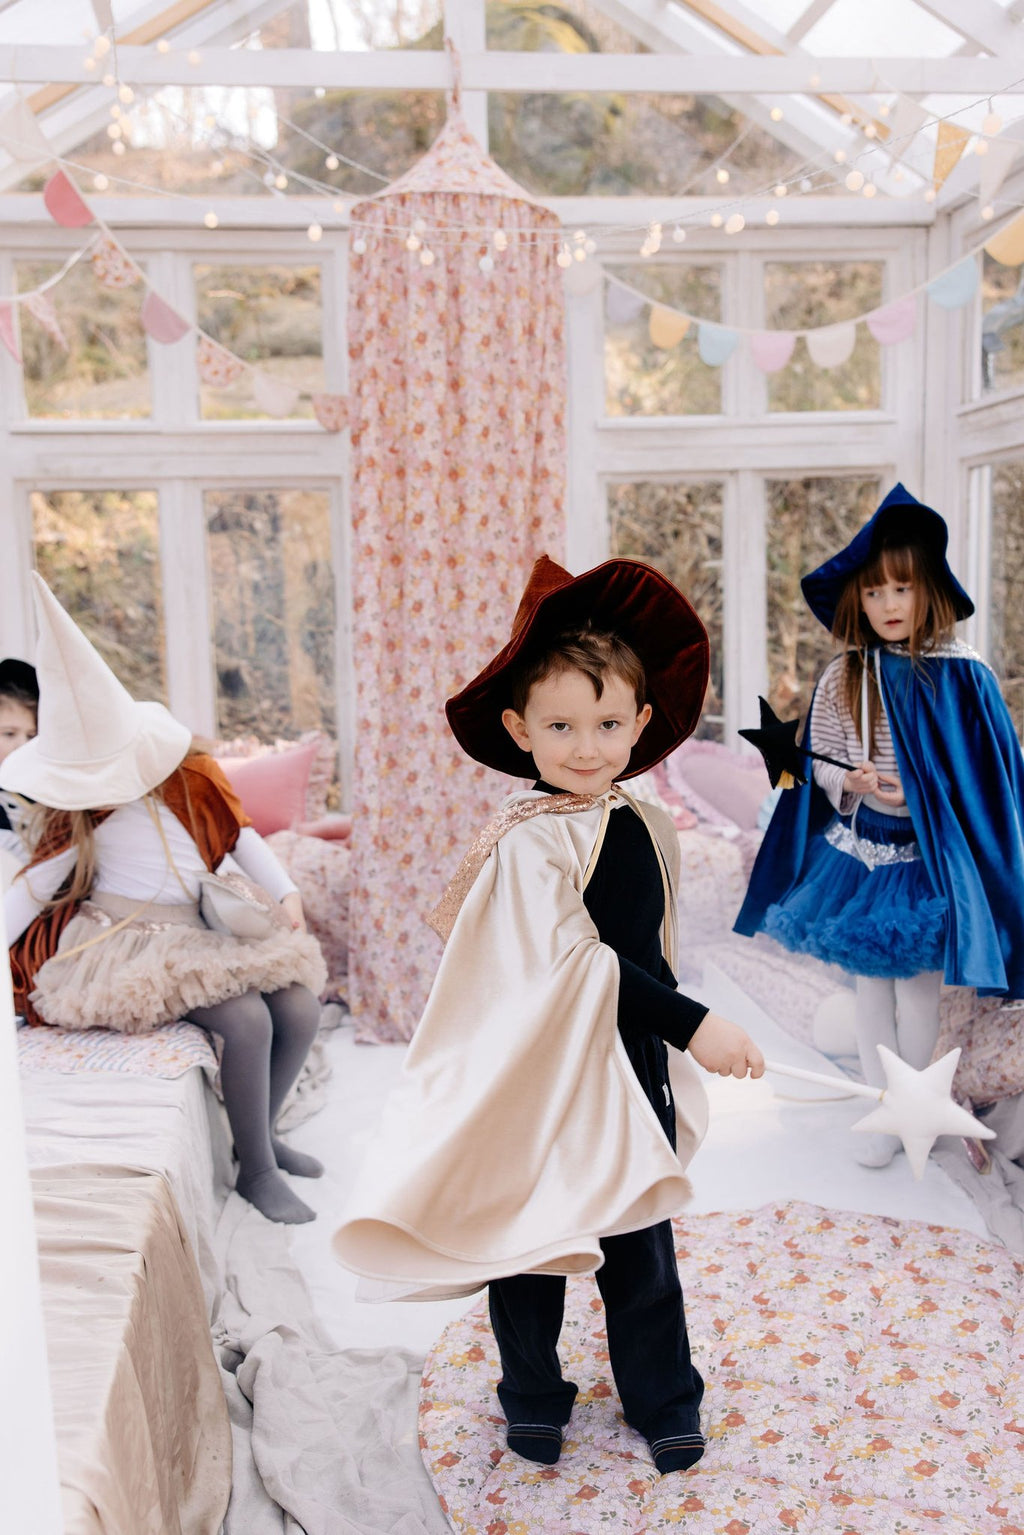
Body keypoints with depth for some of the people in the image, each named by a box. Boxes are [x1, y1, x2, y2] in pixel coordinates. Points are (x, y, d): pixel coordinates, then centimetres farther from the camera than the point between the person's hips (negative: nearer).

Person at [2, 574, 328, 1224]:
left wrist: (285, 893, -3)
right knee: (246, 1020, -26)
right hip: (119, 945, -4)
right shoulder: (78, 811, -3)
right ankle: (255, 1171, -7)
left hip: (195, 936, 5)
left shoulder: (195, 776, -1)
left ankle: (263, 1131, 16)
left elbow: (241, 833, 9)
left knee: (301, 1008, -10)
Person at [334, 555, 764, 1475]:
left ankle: (661, 1396, 39)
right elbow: (576, 962, -24)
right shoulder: (526, 843, -19)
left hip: (634, 1069, 5)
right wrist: (692, 1025, -26)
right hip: (543, 1079, -5)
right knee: (531, 1241, 13)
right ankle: (534, 1398, 37)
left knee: (641, 1243, 17)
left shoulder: (649, 829, 2)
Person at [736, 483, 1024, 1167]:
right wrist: (852, 782, -14)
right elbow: (819, 765, 5)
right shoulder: (842, 679, 0)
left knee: (918, 985, 4)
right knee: (871, 983, 12)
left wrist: (924, 792, -16)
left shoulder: (964, 674, -8)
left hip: (930, 856, -3)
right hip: (858, 853, 3)